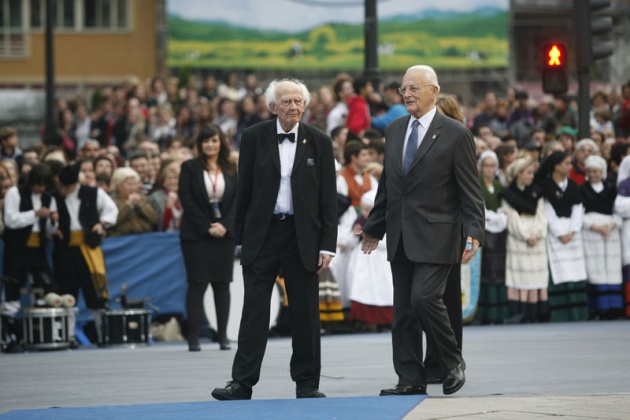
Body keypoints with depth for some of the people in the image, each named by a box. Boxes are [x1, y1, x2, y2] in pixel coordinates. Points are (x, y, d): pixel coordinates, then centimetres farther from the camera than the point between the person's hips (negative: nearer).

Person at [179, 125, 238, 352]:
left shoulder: (230, 169, 10)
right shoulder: (190, 168, 1)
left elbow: (236, 200, 6)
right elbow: (186, 200, -5)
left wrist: (225, 225, -9)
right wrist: (207, 227, -11)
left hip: (224, 233, 3)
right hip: (196, 235, -3)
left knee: (222, 283, 1)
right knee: (197, 283, -5)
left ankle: (223, 334, 6)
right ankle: (193, 336, -3)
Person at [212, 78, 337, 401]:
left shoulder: (318, 142, 3)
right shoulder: (254, 138, 2)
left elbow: (328, 198, 2)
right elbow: (244, 190, 4)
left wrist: (327, 245, -4)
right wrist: (241, 237, 2)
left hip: (302, 236, 0)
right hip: (262, 233, 0)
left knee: (305, 312, 4)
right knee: (254, 310, 0)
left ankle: (307, 383, 12)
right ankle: (242, 382, 3)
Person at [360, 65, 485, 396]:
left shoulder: (455, 134, -5)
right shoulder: (394, 131, 12)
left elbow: (471, 191, -7)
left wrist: (474, 233, -17)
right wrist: (374, 227, 20)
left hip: (436, 235, -6)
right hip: (400, 235, 6)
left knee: (424, 298, -18)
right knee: (403, 310, 6)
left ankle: (452, 362, 3)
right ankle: (411, 379, 11)